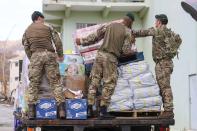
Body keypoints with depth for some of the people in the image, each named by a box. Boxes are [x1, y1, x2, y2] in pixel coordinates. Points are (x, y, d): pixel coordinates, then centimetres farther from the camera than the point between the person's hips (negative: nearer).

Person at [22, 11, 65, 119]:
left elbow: (26, 47, 11)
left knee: (33, 83, 4)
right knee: (55, 82, 1)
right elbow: (57, 42, 4)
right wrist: (60, 55, 13)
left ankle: (31, 111, -4)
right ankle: (61, 109, -6)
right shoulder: (48, 28, 9)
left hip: (35, 56, 1)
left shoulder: (27, 31, 16)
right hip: (49, 55, -1)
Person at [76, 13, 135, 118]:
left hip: (100, 54, 5)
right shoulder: (127, 32, 0)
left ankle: (89, 109, 7)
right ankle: (103, 111, 0)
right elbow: (126, 51, -4)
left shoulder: (110, 25, 12)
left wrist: (82, 41, 23)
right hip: (111, 58, -4)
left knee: (94, 81, 7)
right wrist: (130, 42, 16)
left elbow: (95, 36, 12)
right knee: (109, 84, 2)